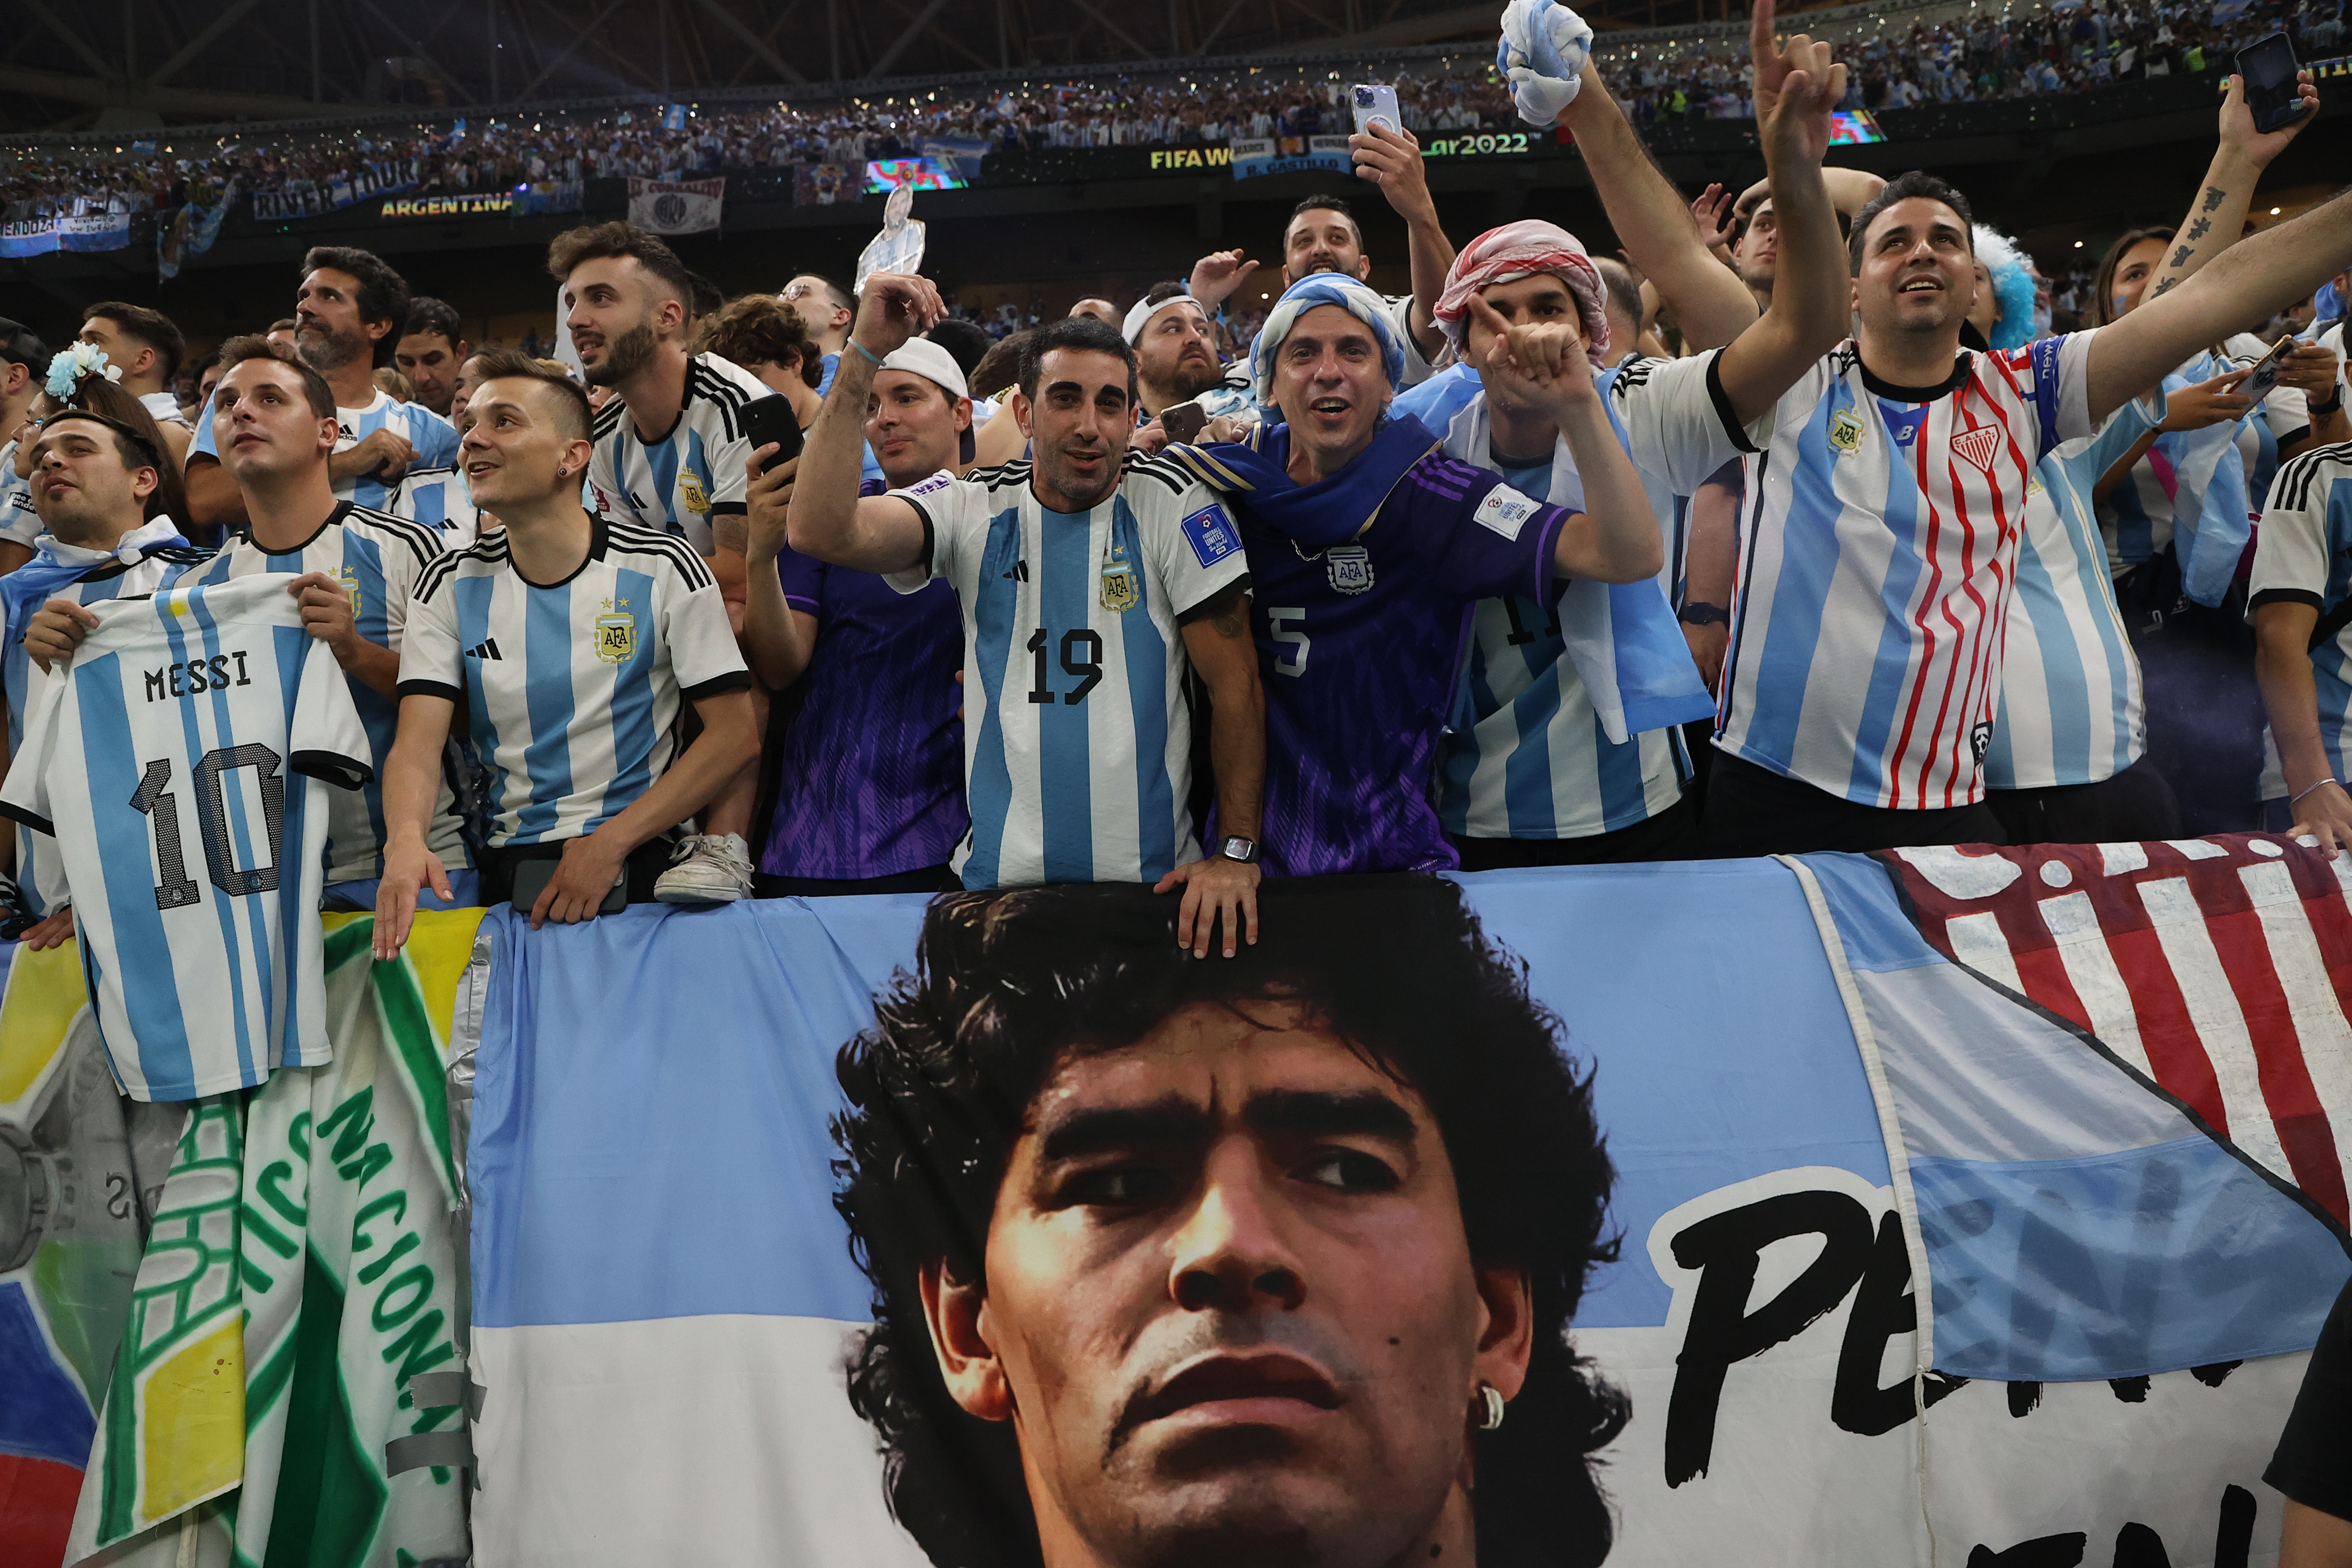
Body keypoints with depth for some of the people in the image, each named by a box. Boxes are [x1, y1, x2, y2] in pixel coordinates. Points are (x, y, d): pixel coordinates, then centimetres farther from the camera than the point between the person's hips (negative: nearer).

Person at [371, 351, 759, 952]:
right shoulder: (451, 585, 6)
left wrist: (610, 842, -13)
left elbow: (737, 734, -5)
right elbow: (417, 744, -2)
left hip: (644, 860, -3)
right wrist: (406, 840, -25)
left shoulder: (662, 569, -2)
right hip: (507, 864, 4)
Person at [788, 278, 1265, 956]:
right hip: (998, 878, 1)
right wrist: (864, 354, -18)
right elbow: (822, 533, -15)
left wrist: (1237, 853, -8)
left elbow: (1235, 684, -1)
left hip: (1156, 880, 0)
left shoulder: (1171, 503, 0)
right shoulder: (973, 510, 3)